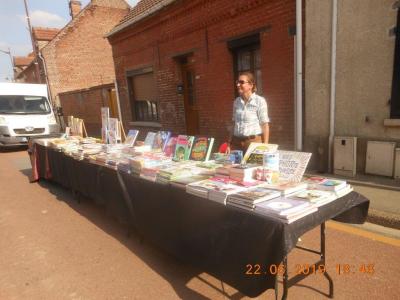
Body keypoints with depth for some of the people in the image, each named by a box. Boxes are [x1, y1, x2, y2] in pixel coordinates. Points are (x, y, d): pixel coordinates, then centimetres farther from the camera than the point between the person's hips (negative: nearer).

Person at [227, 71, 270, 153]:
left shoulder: (260, 101, -6)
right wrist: (229, 144, 12)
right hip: (236, 142, 5)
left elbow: (265, 126, -6)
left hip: (254, 142, -4)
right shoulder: (236, 102, 9)